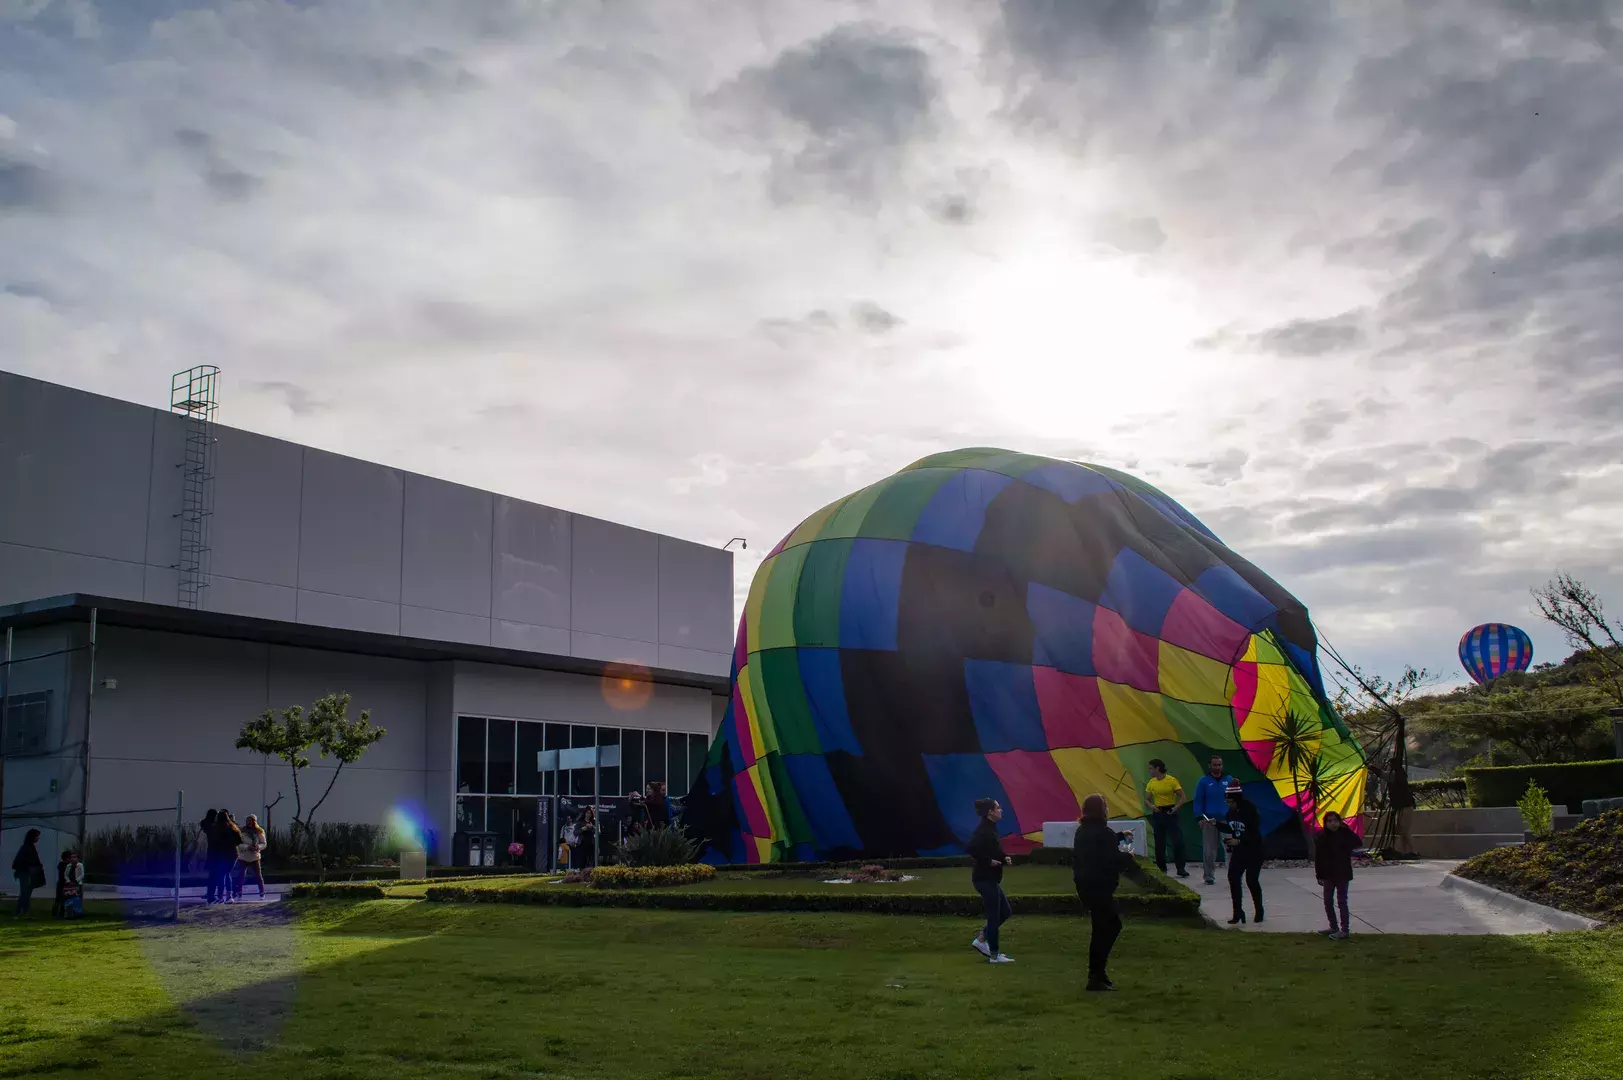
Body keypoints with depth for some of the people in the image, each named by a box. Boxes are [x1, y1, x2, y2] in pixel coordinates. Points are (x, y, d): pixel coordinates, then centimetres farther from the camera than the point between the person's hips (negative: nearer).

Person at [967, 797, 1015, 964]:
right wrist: (989, 861, -22)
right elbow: (972, 849, -31)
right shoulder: (983, 830, -18)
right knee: (994, 916, -1)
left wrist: (1004, 858, 5)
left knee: (1005, 912, 16)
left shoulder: (990, 828, 13)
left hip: (991, 879, 10)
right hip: (985, 879, -10)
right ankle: (994, 955, 8)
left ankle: (981, 940, 20)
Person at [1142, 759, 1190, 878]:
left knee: (1178, 840, -9)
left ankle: (1181, 869, -3)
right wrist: (1151, 806, -12)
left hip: (1170, 813, -4)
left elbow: (1182, 797, -6)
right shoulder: (1151, 783, 5)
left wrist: (1176, 807, -22)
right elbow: (1146, 800, 9)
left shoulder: (1172, 780, -8)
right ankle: (1161, 869, 17)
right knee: (1159, 842, 7)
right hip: (1158, 813, 4)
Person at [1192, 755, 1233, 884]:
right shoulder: (1203, 781, 2)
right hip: (1209, 821, -1)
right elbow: (1198, 801, 2)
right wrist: (1199, 818, -6)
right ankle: (1209, 877, 12)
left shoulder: (1229, 780, 6)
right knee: (1209, 850, 3)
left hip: (1226, 820, 1)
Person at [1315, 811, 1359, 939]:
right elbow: (1318, 858, 1)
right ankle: (1334, 927, 24)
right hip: (1328, 875, 4)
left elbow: (1357, 843, -20)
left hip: (1343, 874, -4)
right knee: (1328, 902, 10)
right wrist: (1319, 876, -2)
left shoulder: (1345, 835, -5)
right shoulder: (1322, 837, -1)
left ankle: (1345, 930, 2)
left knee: (1341, 902, -3)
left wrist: (1346, 829, -22)